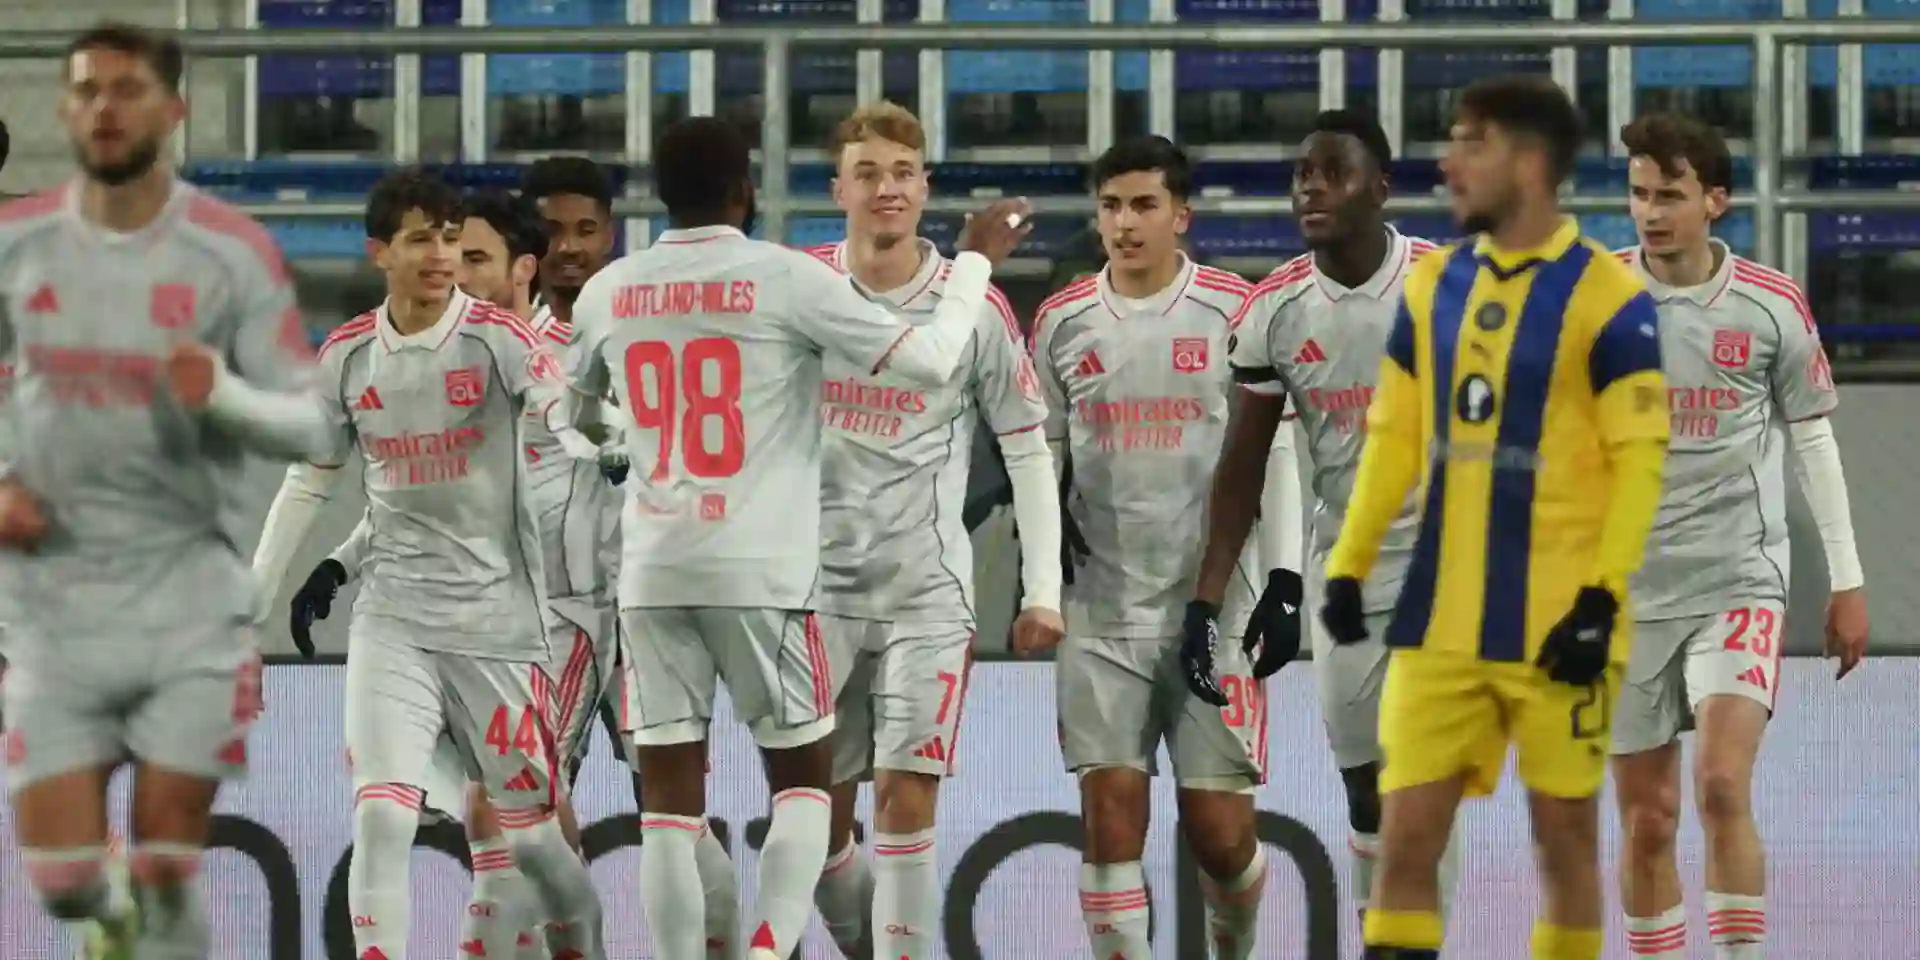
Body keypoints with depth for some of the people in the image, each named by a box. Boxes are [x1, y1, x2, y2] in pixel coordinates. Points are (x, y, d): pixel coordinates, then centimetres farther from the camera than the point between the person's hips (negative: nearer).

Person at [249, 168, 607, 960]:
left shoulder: (498, 338, -9)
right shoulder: (346, 357, 3)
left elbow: (572, 434, -23)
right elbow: (309, 481, 15)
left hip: (500, 617, -2)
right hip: (393, 618, 2)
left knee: (530, 835, 5)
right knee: (380, 815, -13)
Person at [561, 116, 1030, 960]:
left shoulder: (608, 293, 7)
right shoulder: (786, 279, -6)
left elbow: (566, 414, 24)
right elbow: (928, 361, -6)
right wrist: (977, 259, 8)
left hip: (651, 572, 3)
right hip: (762, 571, -3)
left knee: (669, 802, 4)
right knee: (802, 779, 9)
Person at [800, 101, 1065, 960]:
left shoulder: (975, 307, -4)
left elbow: (1027, 451, 4)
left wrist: (1043, 588, -1)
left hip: (926, 591, -2)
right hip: (816, 587, 2)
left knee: (905, 797, -10)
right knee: (816, 815, 4)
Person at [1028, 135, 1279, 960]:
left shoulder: (1236, 312, -1)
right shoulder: (1060, 322, 8)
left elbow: (1275, 456, -1)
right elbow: (1038, 459, 13)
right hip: (1102, 609, 2)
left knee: (1219, 830, 0)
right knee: (1110, 813, -6)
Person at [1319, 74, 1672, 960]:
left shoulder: (1607, 296, -8)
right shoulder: (1432, 285, 9)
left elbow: (1640, 457, -10)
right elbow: (1394, 437, 13)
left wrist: (1603, 597, -16)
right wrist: (1349, 567, 5)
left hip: (1561, 621, -4)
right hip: (1439, 621, 5)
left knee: (1563, 830, 5)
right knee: (1406, 829, -1)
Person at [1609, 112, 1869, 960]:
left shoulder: (1771, 305, -3)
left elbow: (1812, 438, 7)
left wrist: (1846, 579, 8)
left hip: (1738, 581, -1)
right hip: (1625, 593, 1)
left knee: (1723, 786, -20)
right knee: (1647, 819, 4)